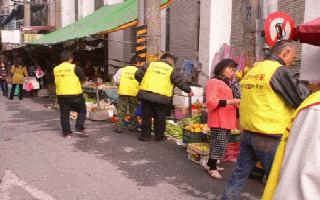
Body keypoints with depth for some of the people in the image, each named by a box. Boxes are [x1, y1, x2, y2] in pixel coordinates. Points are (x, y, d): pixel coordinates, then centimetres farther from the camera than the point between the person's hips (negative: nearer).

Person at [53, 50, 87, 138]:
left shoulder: (56, 69, 5)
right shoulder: (75, 68, -9)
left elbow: (57, 81, 16)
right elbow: (83, 80, -3)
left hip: (61, 95, 4)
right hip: (75, 95, -4)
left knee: (64, 114, 12)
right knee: (82, 111, 12)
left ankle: (66, 132, 15)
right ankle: (79, 128, 3)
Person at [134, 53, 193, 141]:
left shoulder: (149, 65, 12)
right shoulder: (171, 70, 4)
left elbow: (137, 74, 9)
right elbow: (180, 82, 8)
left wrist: (143, 83, 26)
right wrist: (189, 91, 22)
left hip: (146, 95, 3)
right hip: (161, 97, -2)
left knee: (146, 116, 11)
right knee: (160, 117, 10)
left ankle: (145, 135, 16)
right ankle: (159, 136, 20)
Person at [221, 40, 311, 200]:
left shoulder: (251, 71, 11)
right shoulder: (280, 71, -12)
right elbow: (304, 100, -10)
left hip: (247, 132, 7)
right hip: (270, 137, -7)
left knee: (239, 174, 16)